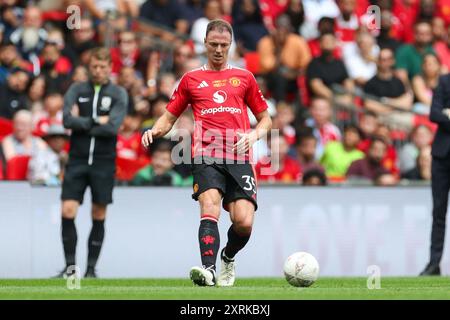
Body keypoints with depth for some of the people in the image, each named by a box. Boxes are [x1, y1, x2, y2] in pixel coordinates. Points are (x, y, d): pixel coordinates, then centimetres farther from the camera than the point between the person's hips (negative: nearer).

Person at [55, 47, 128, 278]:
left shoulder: (118, 94, 1)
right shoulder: (76, 90, 6)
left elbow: (113, 126, -14)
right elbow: (67, 120, -9)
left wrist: (82, 124, -10)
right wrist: (97, 121, -10)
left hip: (104, 162, -1)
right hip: (77, 160, 1)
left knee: (99, 216, 3)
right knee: (67, 212, -8)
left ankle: (91, 268, 12)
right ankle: (70, 266, 2)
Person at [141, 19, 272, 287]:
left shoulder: (244, 77, 19)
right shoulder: (192, 79, 18)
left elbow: (265, 119, 23)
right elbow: (170, 117, 21)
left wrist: (255, 134, 1)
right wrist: (154, 131, -1)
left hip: (239, 158, 1)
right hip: (206, 157, -1)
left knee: (244, 222, -12)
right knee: (210, 208, -26)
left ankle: (228, 258, 20)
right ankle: (209, 270, -38)